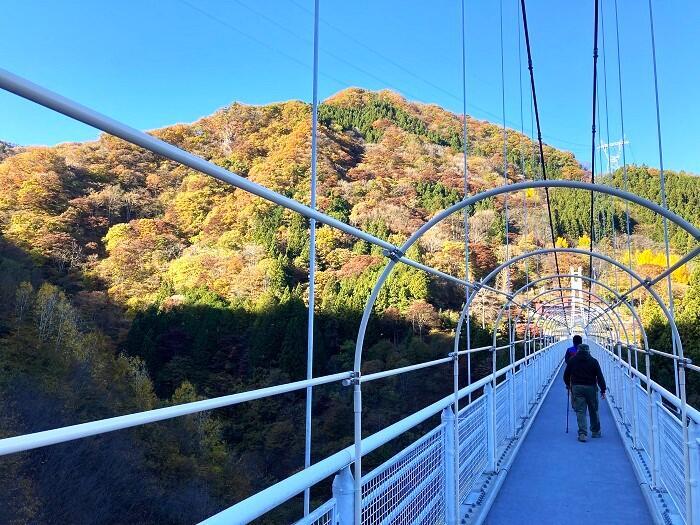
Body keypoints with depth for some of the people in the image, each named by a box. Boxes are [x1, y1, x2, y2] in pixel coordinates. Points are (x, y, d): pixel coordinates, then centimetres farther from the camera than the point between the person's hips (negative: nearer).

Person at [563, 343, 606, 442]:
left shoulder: (572, 360, 3)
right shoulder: (594, 361, 1)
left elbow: (566, 375, 6)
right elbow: (600, 376, -3)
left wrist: (568, 385, 22)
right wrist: (603, 390, 1)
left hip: (577, 388, 0)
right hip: (591, 388, 0)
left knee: (580, 411, 0)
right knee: (594, 411, 15)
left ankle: (582, 434, -9)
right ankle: (596, 431, 26)